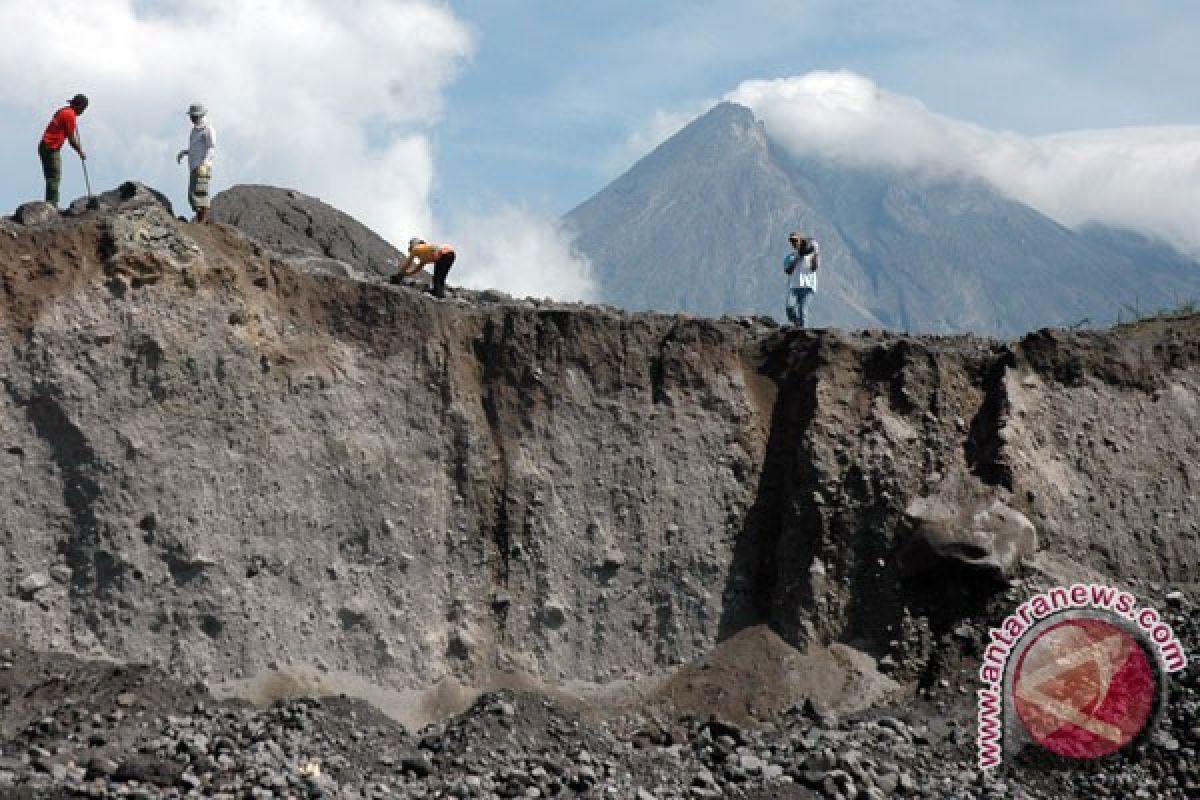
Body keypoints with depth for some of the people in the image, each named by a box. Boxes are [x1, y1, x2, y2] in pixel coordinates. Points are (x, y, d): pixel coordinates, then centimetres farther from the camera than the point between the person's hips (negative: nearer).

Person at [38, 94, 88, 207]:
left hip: (45, 146, 10)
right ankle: (53, 206, -14)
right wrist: (81, 153, 1)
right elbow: (71, 139, -10)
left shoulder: (64, 111, 17)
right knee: (54, 178, -11)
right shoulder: (70, 115, -12)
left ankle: (50, 206, 10)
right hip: (51, 149, -10)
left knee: (52, 178, 10)